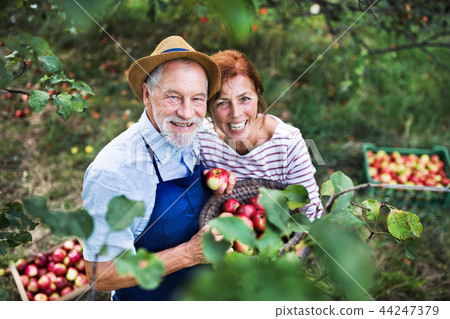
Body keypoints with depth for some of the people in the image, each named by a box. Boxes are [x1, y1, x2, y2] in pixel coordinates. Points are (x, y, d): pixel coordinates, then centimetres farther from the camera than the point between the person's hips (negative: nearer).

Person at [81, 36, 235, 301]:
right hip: (148, 300, -6)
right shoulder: (112, 171, -30)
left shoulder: (196, 140, -11)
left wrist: (219, 185, -14)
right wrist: (189, 254, -30)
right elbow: (101, 275, -26)